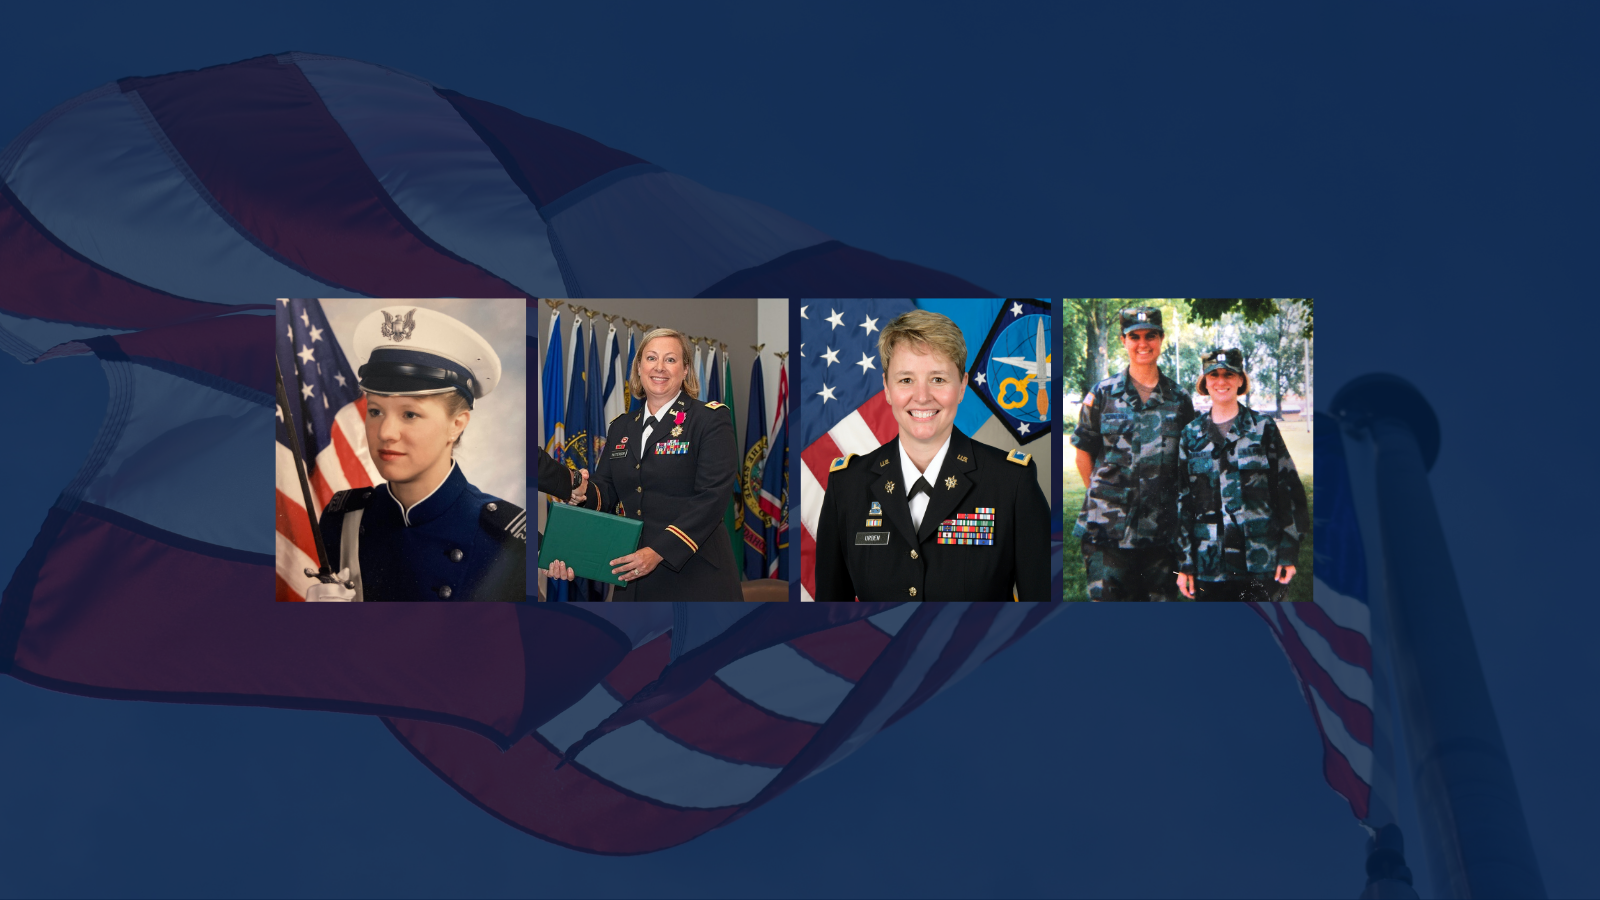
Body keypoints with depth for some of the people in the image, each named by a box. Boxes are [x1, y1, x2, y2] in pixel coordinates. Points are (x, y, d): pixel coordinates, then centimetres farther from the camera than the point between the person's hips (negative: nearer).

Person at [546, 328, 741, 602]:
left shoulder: (711, 419, -3)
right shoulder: (620, 427, 15)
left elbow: (713, 495, -13)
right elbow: (605, 491, 11)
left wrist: (658, 552, -21)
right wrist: (583, 492, -14)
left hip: (693, 573, -4)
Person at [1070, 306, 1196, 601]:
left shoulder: (1179, 398, 8)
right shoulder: (1101, 395, 2)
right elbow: (1083, 454, 7)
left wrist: (1171, 501, 12)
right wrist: (1103, 499, 5)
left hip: (1162, 530, 2)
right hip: (1108, 530, -2)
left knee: (1162, 596, 7)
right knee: (1106, 596, -2)